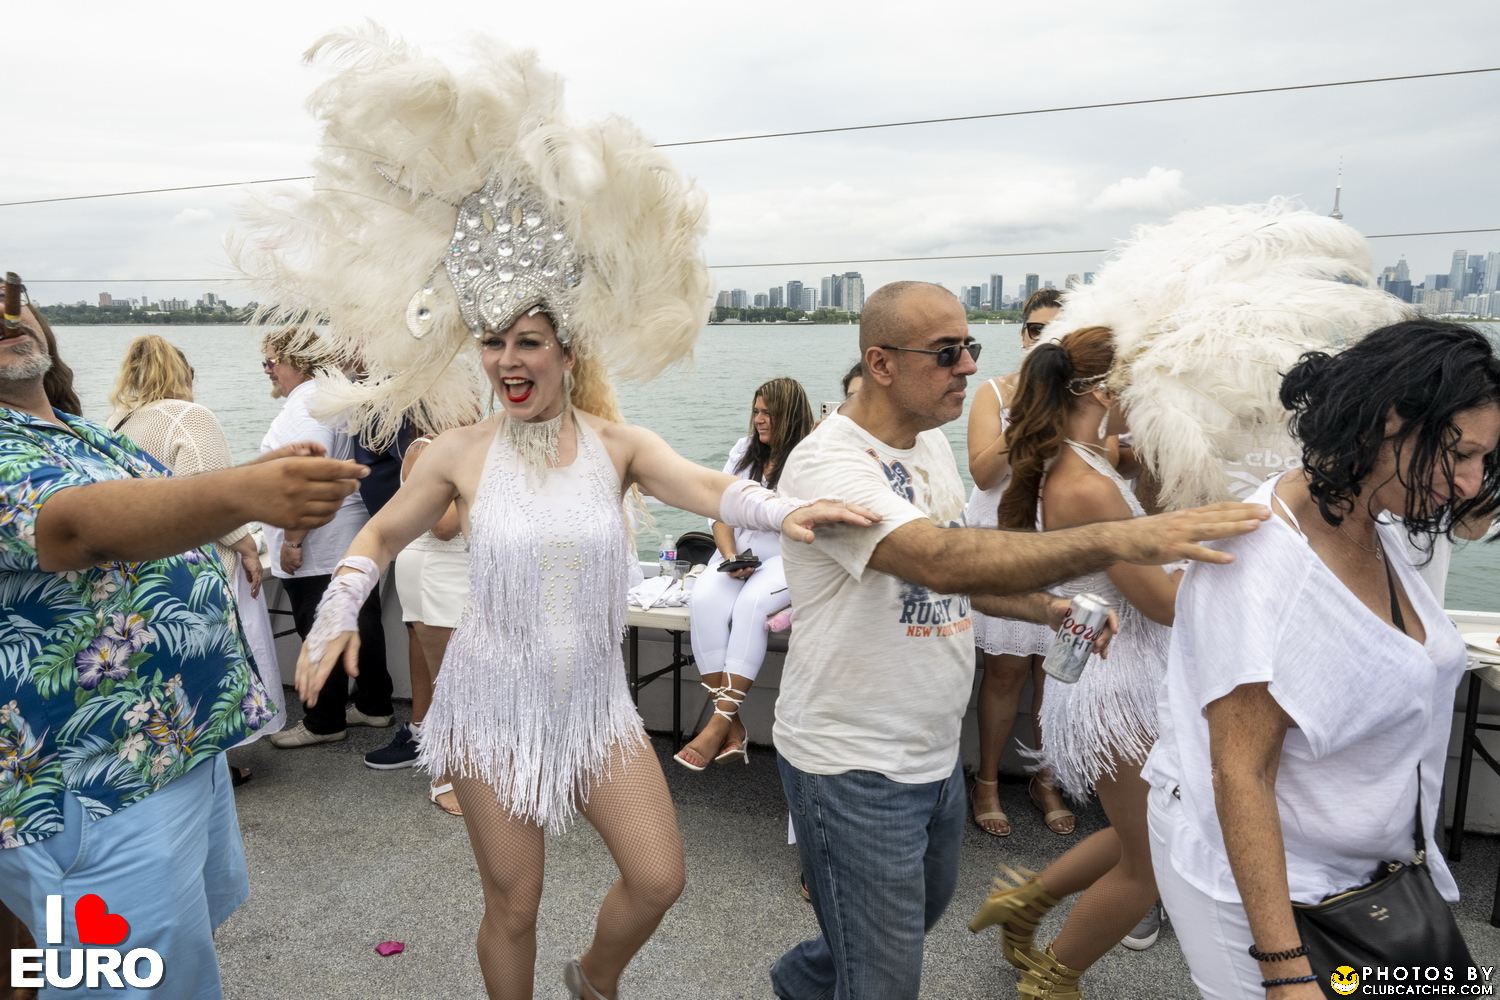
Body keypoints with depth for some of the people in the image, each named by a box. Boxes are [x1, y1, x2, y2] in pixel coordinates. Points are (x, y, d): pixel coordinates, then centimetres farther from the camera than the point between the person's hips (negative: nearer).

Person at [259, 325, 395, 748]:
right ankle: (374, 705, 26)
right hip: (353, 538, 10)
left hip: (317, 550, -10)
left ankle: (323, 722, 13)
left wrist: (292, 540, -20)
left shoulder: (305, 406, -16)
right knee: (362, 623, 15)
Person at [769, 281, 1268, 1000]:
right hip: (854, 765, -8)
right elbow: (937, 561, -40)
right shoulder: (827, 462, -24)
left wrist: (1050, 610, 0)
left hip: (934, 752, 9)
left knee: (926, 906, 29)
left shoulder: (933, 445, 4)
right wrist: (1123, 539, -44)